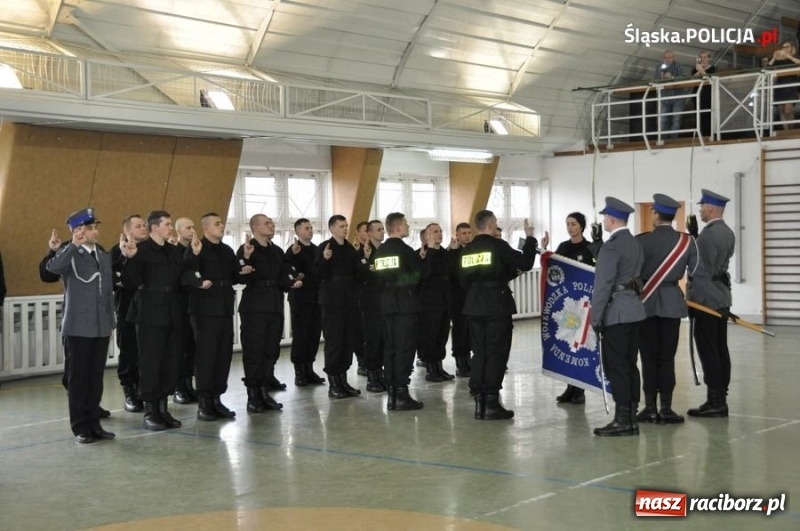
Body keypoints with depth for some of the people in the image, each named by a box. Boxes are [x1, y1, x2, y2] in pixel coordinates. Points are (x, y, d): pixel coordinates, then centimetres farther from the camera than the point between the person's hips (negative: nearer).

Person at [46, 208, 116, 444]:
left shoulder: (104, 257, 14)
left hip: (101, 327, 5)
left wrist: (111, 323, 15)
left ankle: (93, 423, 16)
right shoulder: (69, 254, -5)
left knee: (96, 378, 8)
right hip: (78, 326, -5)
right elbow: (52, 268, -29)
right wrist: (74, 245, -32)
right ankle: (80, 427, 7)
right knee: (79, 378, 1)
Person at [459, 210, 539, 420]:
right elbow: (525, 263, -11)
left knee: (479, 353, 11)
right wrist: (530, 238, 0)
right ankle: (491, 403, -2)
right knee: (496, 353, -1)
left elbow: (465, 282, 10)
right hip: (497, 305, -6)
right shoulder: (497, 245, -9)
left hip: (474, 306, 6)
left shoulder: (467, 250, 7)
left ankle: (480, 402, 10)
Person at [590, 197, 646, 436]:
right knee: (629, 365, 10)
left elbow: (603, 285, -17)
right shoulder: (636, 244, 13)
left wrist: (595, 318, -13)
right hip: (634, 311, 9)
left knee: (616, 367, -5)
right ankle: (631, 418, 13)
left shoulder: (611, 246, -15)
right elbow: (637, 276, 14)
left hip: (616, 313, -9)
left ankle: (622, 420, -4)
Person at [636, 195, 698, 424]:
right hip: (672, 302, 1)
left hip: (646, 302, -1)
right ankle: (666, 408, 5)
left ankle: (650, 407, 8)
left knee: (649, 356, 5)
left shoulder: (641, 240, -9)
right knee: (667, 356, 6)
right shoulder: (686, 240, -3)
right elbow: (696, 272, 0)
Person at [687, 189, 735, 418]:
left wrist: (692, 298, -14)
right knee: (720, 349, 10)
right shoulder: (728, 233, 12)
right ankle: (720, 399, 15)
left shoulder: (707, 234, -17)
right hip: (722, 297, 9)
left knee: (708, 350, -6)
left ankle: (714, 402, -5)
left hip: (706, 299, -9)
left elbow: (702, 272, -18)